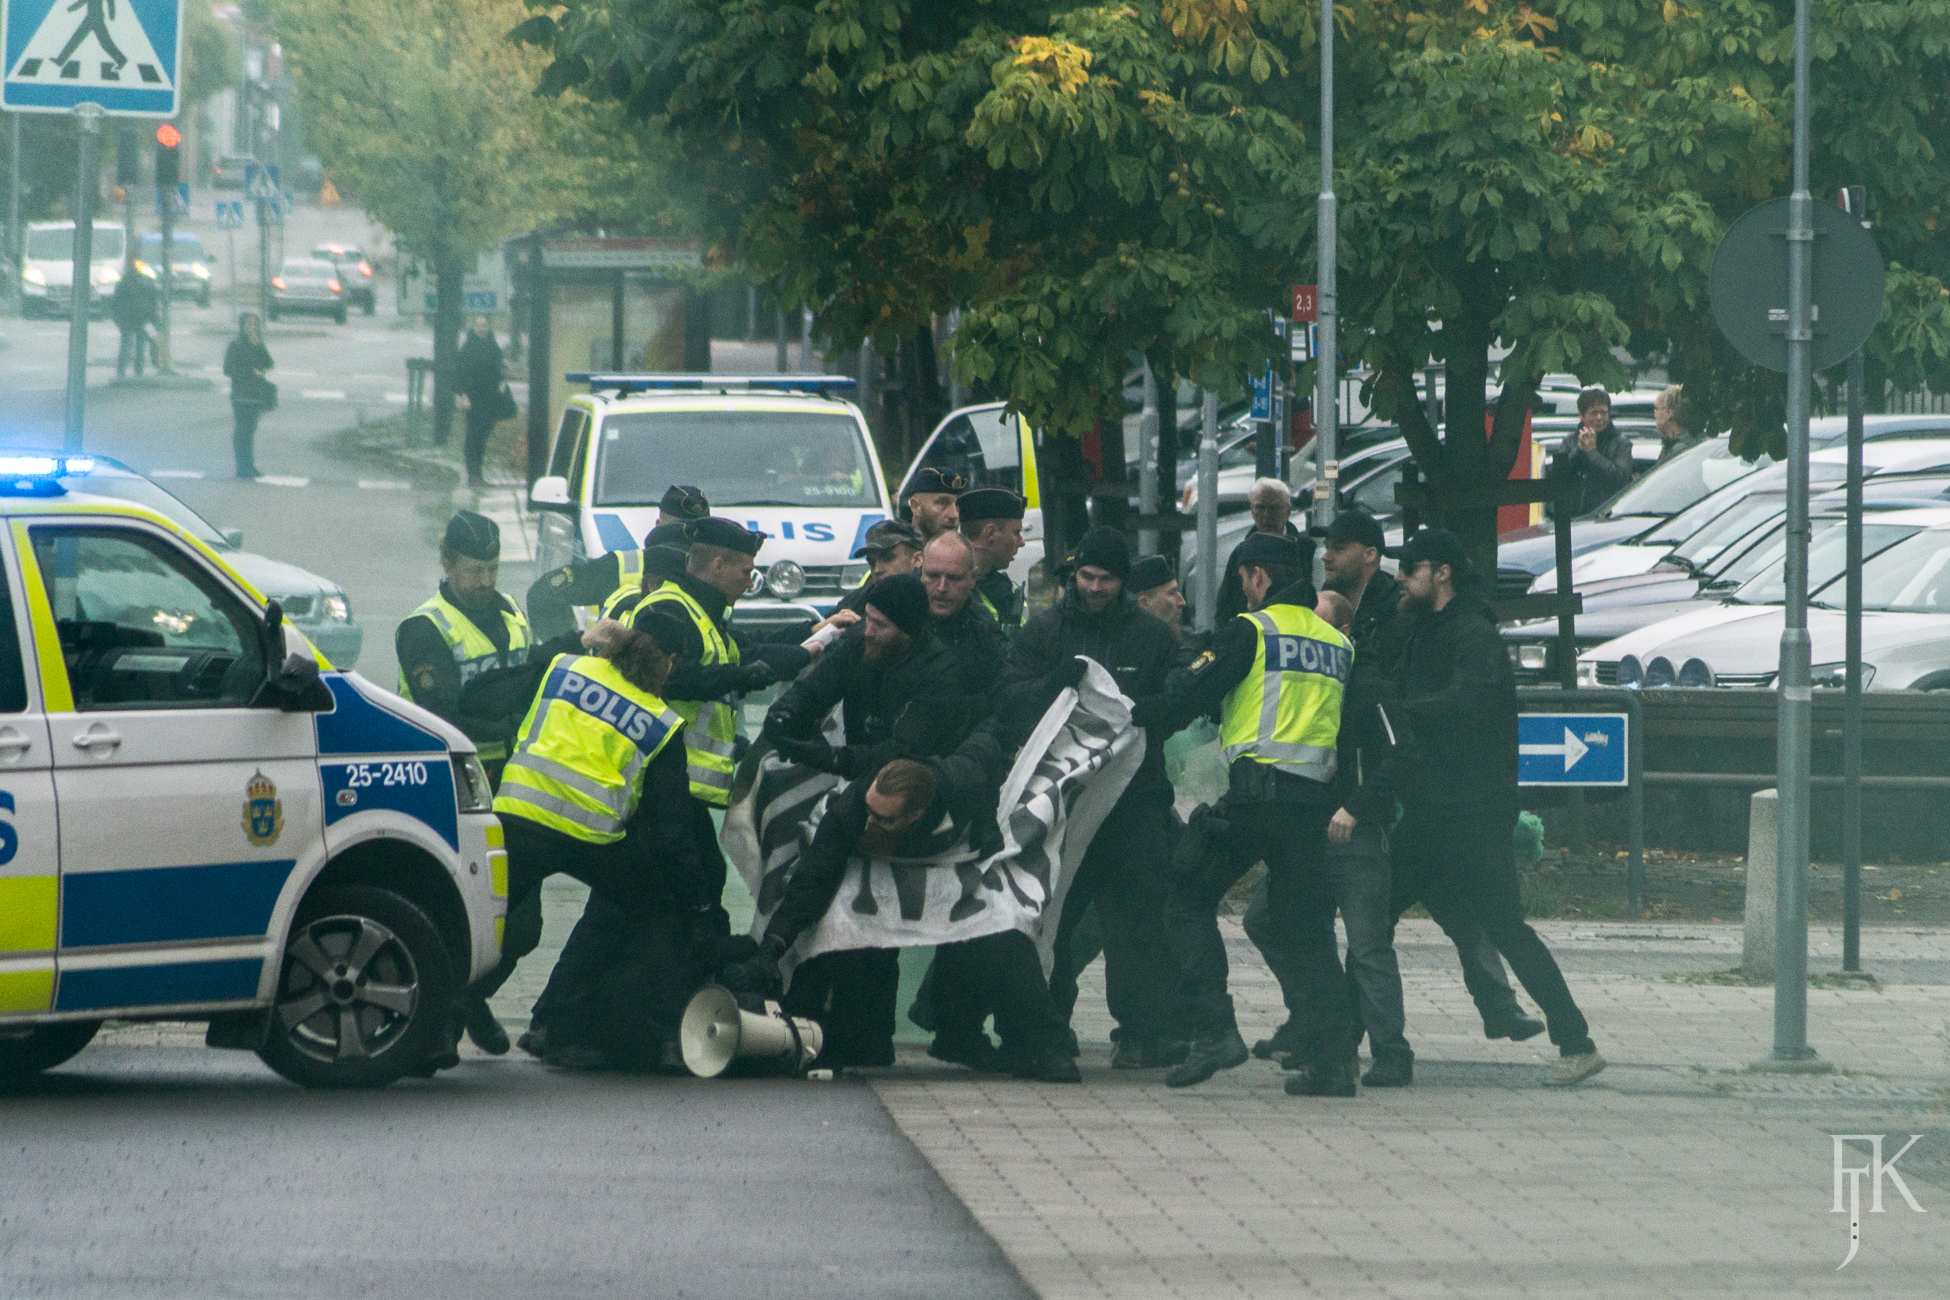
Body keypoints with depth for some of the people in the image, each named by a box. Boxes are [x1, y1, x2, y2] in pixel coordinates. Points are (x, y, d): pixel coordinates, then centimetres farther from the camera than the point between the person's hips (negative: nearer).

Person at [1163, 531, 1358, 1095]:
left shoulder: (1251, 630, -4)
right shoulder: (1338, 642, 14)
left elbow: (1193, 699, -1)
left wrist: (1186, 676, 20)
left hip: (1256, 790, -6)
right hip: (1315, 795, 6)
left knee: (1190, 904, 7)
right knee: (1310, 930, 9)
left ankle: (1214, 1031, -7)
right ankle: (1331, 1062, 1)